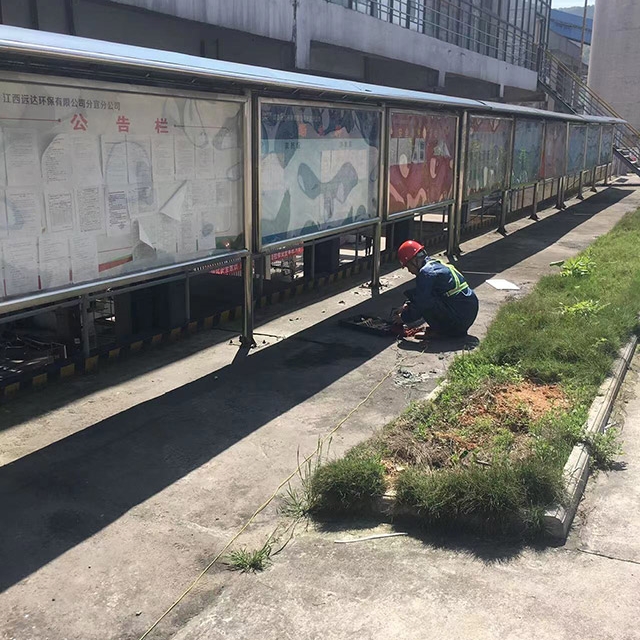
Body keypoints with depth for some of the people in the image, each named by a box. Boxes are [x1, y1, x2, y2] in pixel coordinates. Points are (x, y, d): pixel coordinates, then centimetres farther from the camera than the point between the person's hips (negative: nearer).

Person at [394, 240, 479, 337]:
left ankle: (439, 331, 1)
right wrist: (408, 305, 19)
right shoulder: (436, 264, 16)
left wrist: (403, 318, 3)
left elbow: (420, 303, -11)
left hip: (459, 317, -10)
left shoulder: (426, 272, -14)